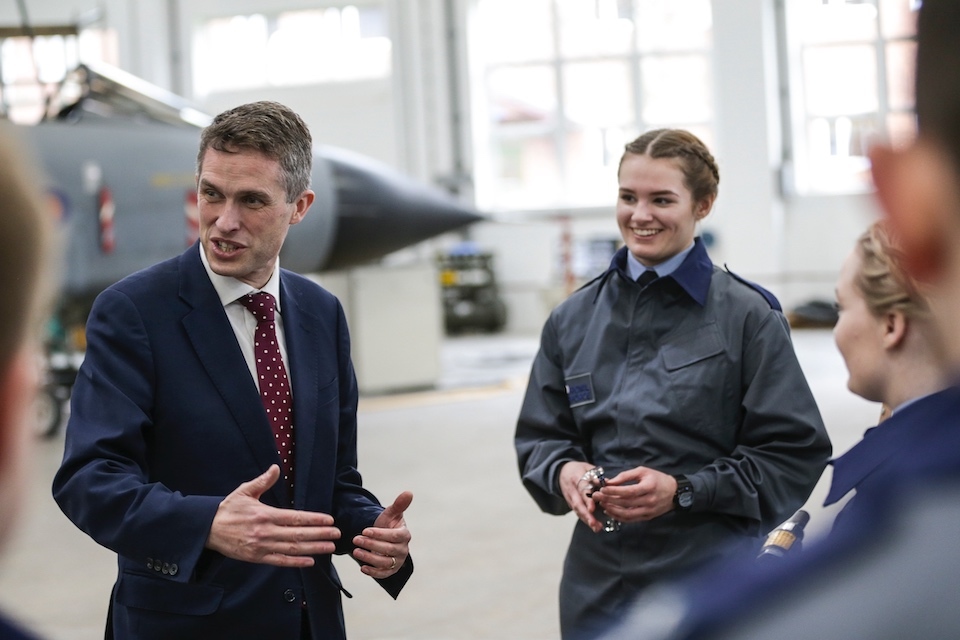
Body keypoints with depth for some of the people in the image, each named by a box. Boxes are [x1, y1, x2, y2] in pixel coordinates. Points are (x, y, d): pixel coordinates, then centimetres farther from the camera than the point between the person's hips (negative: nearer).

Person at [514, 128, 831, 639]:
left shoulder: (746, 316, -6)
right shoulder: (573, 319, 8)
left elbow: (795, 453, -7)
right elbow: (539, 437, 13)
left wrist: (682, 491, -17)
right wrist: (563, 472, -9)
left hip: (714, 580, -3)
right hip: (599, 578, 4)